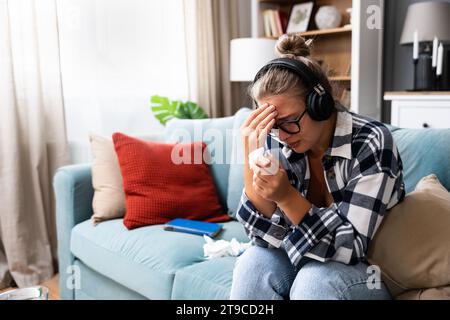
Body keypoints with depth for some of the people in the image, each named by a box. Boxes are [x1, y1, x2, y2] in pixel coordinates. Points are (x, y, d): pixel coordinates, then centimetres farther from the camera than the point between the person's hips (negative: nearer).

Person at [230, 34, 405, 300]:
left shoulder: (371, 143, -22)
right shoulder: (277, 141, -12)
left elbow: (351, 248, -24)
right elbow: (267, 236, -15)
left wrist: (286, 197, -36)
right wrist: (251, 160, -28)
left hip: (372, 266, -3)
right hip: (308, 260, 3)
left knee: (314, 281, -31)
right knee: (254, 262, -24)